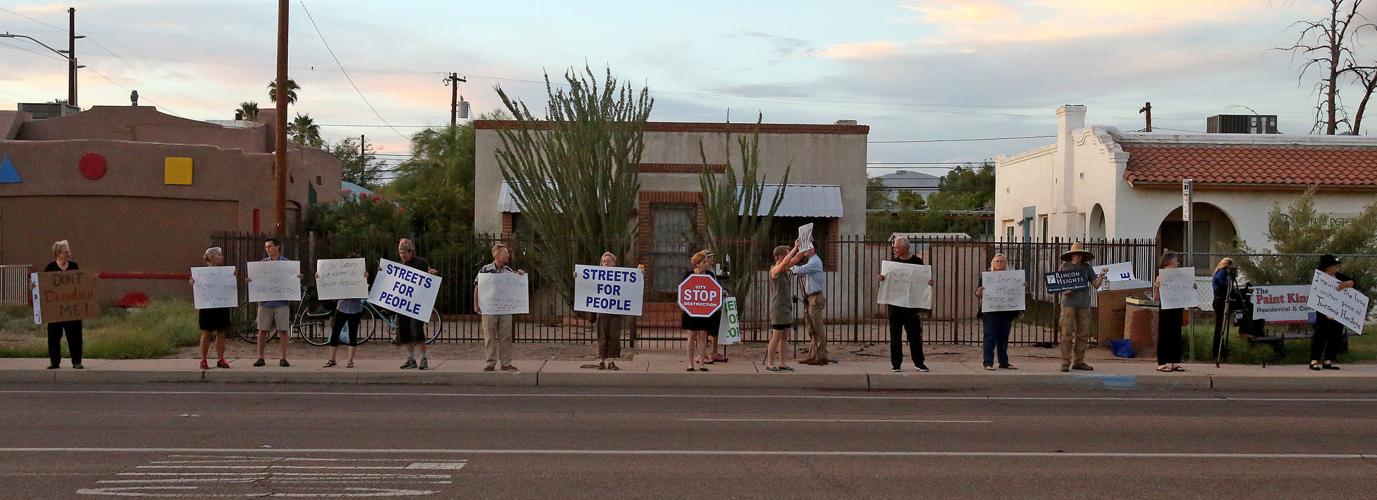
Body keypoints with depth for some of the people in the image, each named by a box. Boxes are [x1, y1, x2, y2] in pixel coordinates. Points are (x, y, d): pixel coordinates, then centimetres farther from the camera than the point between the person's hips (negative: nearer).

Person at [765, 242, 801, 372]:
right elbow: (786, 261, -28)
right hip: (778, 308, -8)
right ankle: (769, 364, 2)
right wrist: (795, 248, -23)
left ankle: (782, 363, 14)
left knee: (784, 337, 9)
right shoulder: (774, 270, -13)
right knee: (776, 337, -4)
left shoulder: (785, 269, 11)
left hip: (787, 308, 8)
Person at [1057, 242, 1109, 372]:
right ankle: (1065, 363, -3)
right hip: (1069, 303, -3)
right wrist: (1063, 291, -10)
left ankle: (1078, 362, 14)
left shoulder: (1087, 267, 10)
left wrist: (1101, 276, -8)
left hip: (1084, 303, 3)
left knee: (1083, 334, 5)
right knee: (1067, 334, -5)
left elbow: (1095, 285, 9)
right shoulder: (1065, 266, 5)